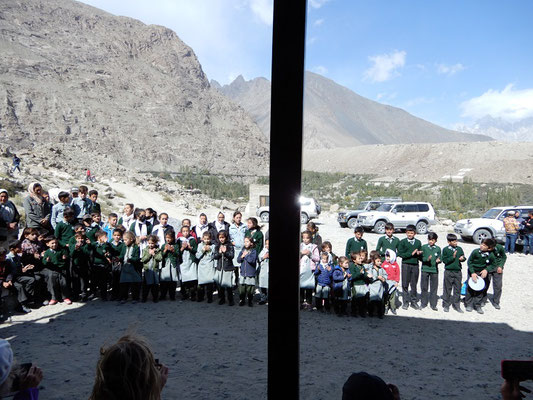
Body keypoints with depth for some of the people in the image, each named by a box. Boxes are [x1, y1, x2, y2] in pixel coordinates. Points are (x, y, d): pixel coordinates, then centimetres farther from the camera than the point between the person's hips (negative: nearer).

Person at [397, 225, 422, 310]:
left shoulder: (418, 242, 9)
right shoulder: (402, 242, 0)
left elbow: (420, 254, 12)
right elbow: (400, 254, -8)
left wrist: (418, 253, -11)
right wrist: (411, 253, -13)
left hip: (415, 265, 2)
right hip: (406, 264, -2)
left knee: (414, 284, 8)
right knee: (405, 284, 1)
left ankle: (413, 301, 19)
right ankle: (405, 302, 10)